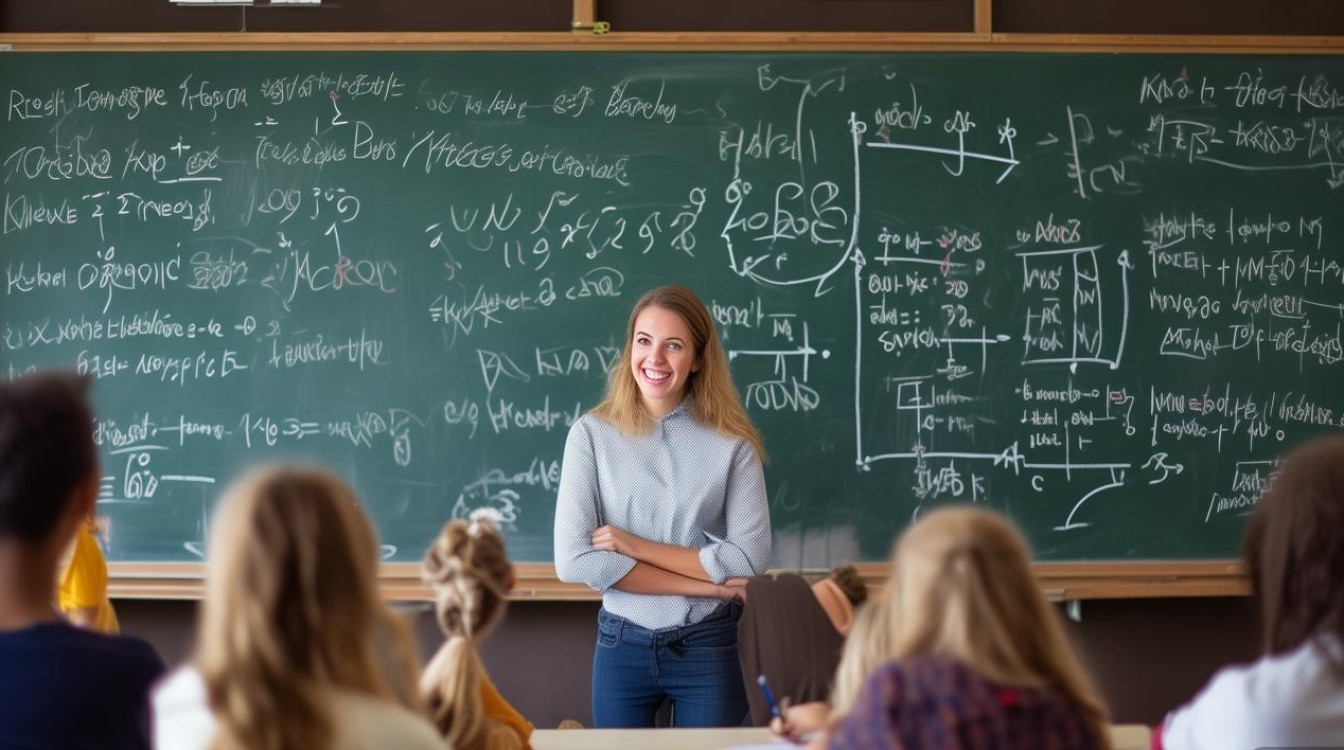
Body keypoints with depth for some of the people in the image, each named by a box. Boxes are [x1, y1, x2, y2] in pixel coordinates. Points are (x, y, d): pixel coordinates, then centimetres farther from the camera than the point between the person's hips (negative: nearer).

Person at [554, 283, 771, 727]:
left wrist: (636, 546, -14)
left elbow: (748, 559, -11)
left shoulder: (732, 442, -5)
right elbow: (574, 560, -13)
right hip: (622, 645, 0)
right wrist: (703, 582, -13)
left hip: (709, 646, 0)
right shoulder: (592, 433, -5)